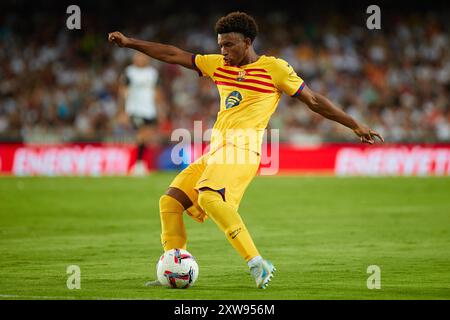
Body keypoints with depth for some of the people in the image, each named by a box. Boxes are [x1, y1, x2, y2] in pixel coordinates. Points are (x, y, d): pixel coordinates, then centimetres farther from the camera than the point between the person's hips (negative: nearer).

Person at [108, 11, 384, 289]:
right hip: (215, 152, 8)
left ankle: (258, 264, -34)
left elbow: (314, 101, 6)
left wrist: (356, 125, 6)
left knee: (209, 196, -33)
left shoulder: (274, 68, 2)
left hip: (242, 151, -8)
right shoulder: (219, 65, 19)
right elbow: (174, 56, 22)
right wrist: (129, 43, 21)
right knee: (170, 202, -2)